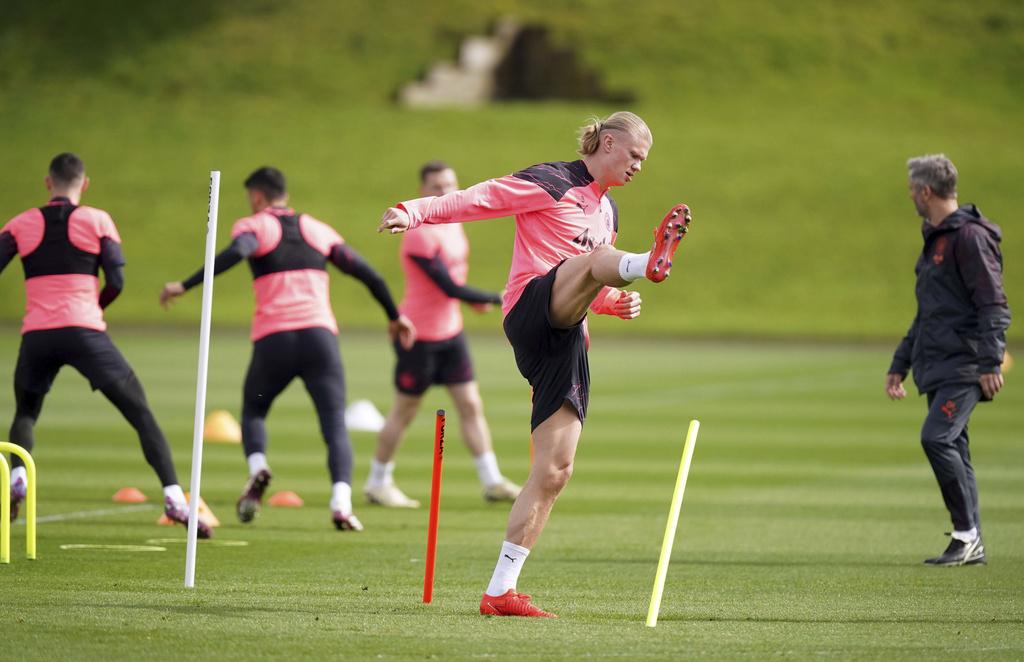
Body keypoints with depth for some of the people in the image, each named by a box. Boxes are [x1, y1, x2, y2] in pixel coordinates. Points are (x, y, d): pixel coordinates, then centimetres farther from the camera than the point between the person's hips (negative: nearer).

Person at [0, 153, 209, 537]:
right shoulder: (97, 221, 7)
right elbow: (116, 281, 1)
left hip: (37, 334, 2)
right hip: (85, 332, -2)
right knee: (141, 415, 4)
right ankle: (174, 497, -11)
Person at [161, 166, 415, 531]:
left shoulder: (253, 226, 8)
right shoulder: (318, 230, 20)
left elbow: (236, 253, -16)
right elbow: (368, 274, 20)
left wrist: (185, 286, -18)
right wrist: (395, 316, 32)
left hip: (273, 338, -1)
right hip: (319, 334, 2)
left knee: (253, 412, 21)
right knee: (335, 424, 0)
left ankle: (257, 467, -8)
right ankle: (341, 503, -21)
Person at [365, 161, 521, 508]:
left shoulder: (453, 224, 6)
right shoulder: (420, 235, -22)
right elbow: (450, 288, -25)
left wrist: (472, 298, 5)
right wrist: (499, 299, -23)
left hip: (450, 332, 8)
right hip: (419, 336, -8)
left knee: (471, 405, 4)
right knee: (405, 411, 4)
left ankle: (492, 481, 6)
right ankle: (378, 483, 18)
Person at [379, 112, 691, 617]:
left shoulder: (608, 211, 26)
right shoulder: (551, 183, 1)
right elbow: (476, 199, -8)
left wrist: (613, 303, 14)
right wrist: (414, 212, -24)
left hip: (564, 341, 8)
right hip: (530, 311, -8)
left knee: (555, 470, -2)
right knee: (599, 257, -35)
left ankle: (500, 590, 0)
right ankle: (648, 265, -75)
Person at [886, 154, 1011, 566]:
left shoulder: (970, 237, -11)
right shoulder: (935, 240, 19)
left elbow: (993, 306, -17)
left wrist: (990, 363, -24)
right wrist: (900, 365, 26)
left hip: (965, 365, -10)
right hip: (938, 367, 10)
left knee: (936, 437, -20)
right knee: (952, 448, 7)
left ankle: (966, 532, -14)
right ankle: (970, 546, 10)